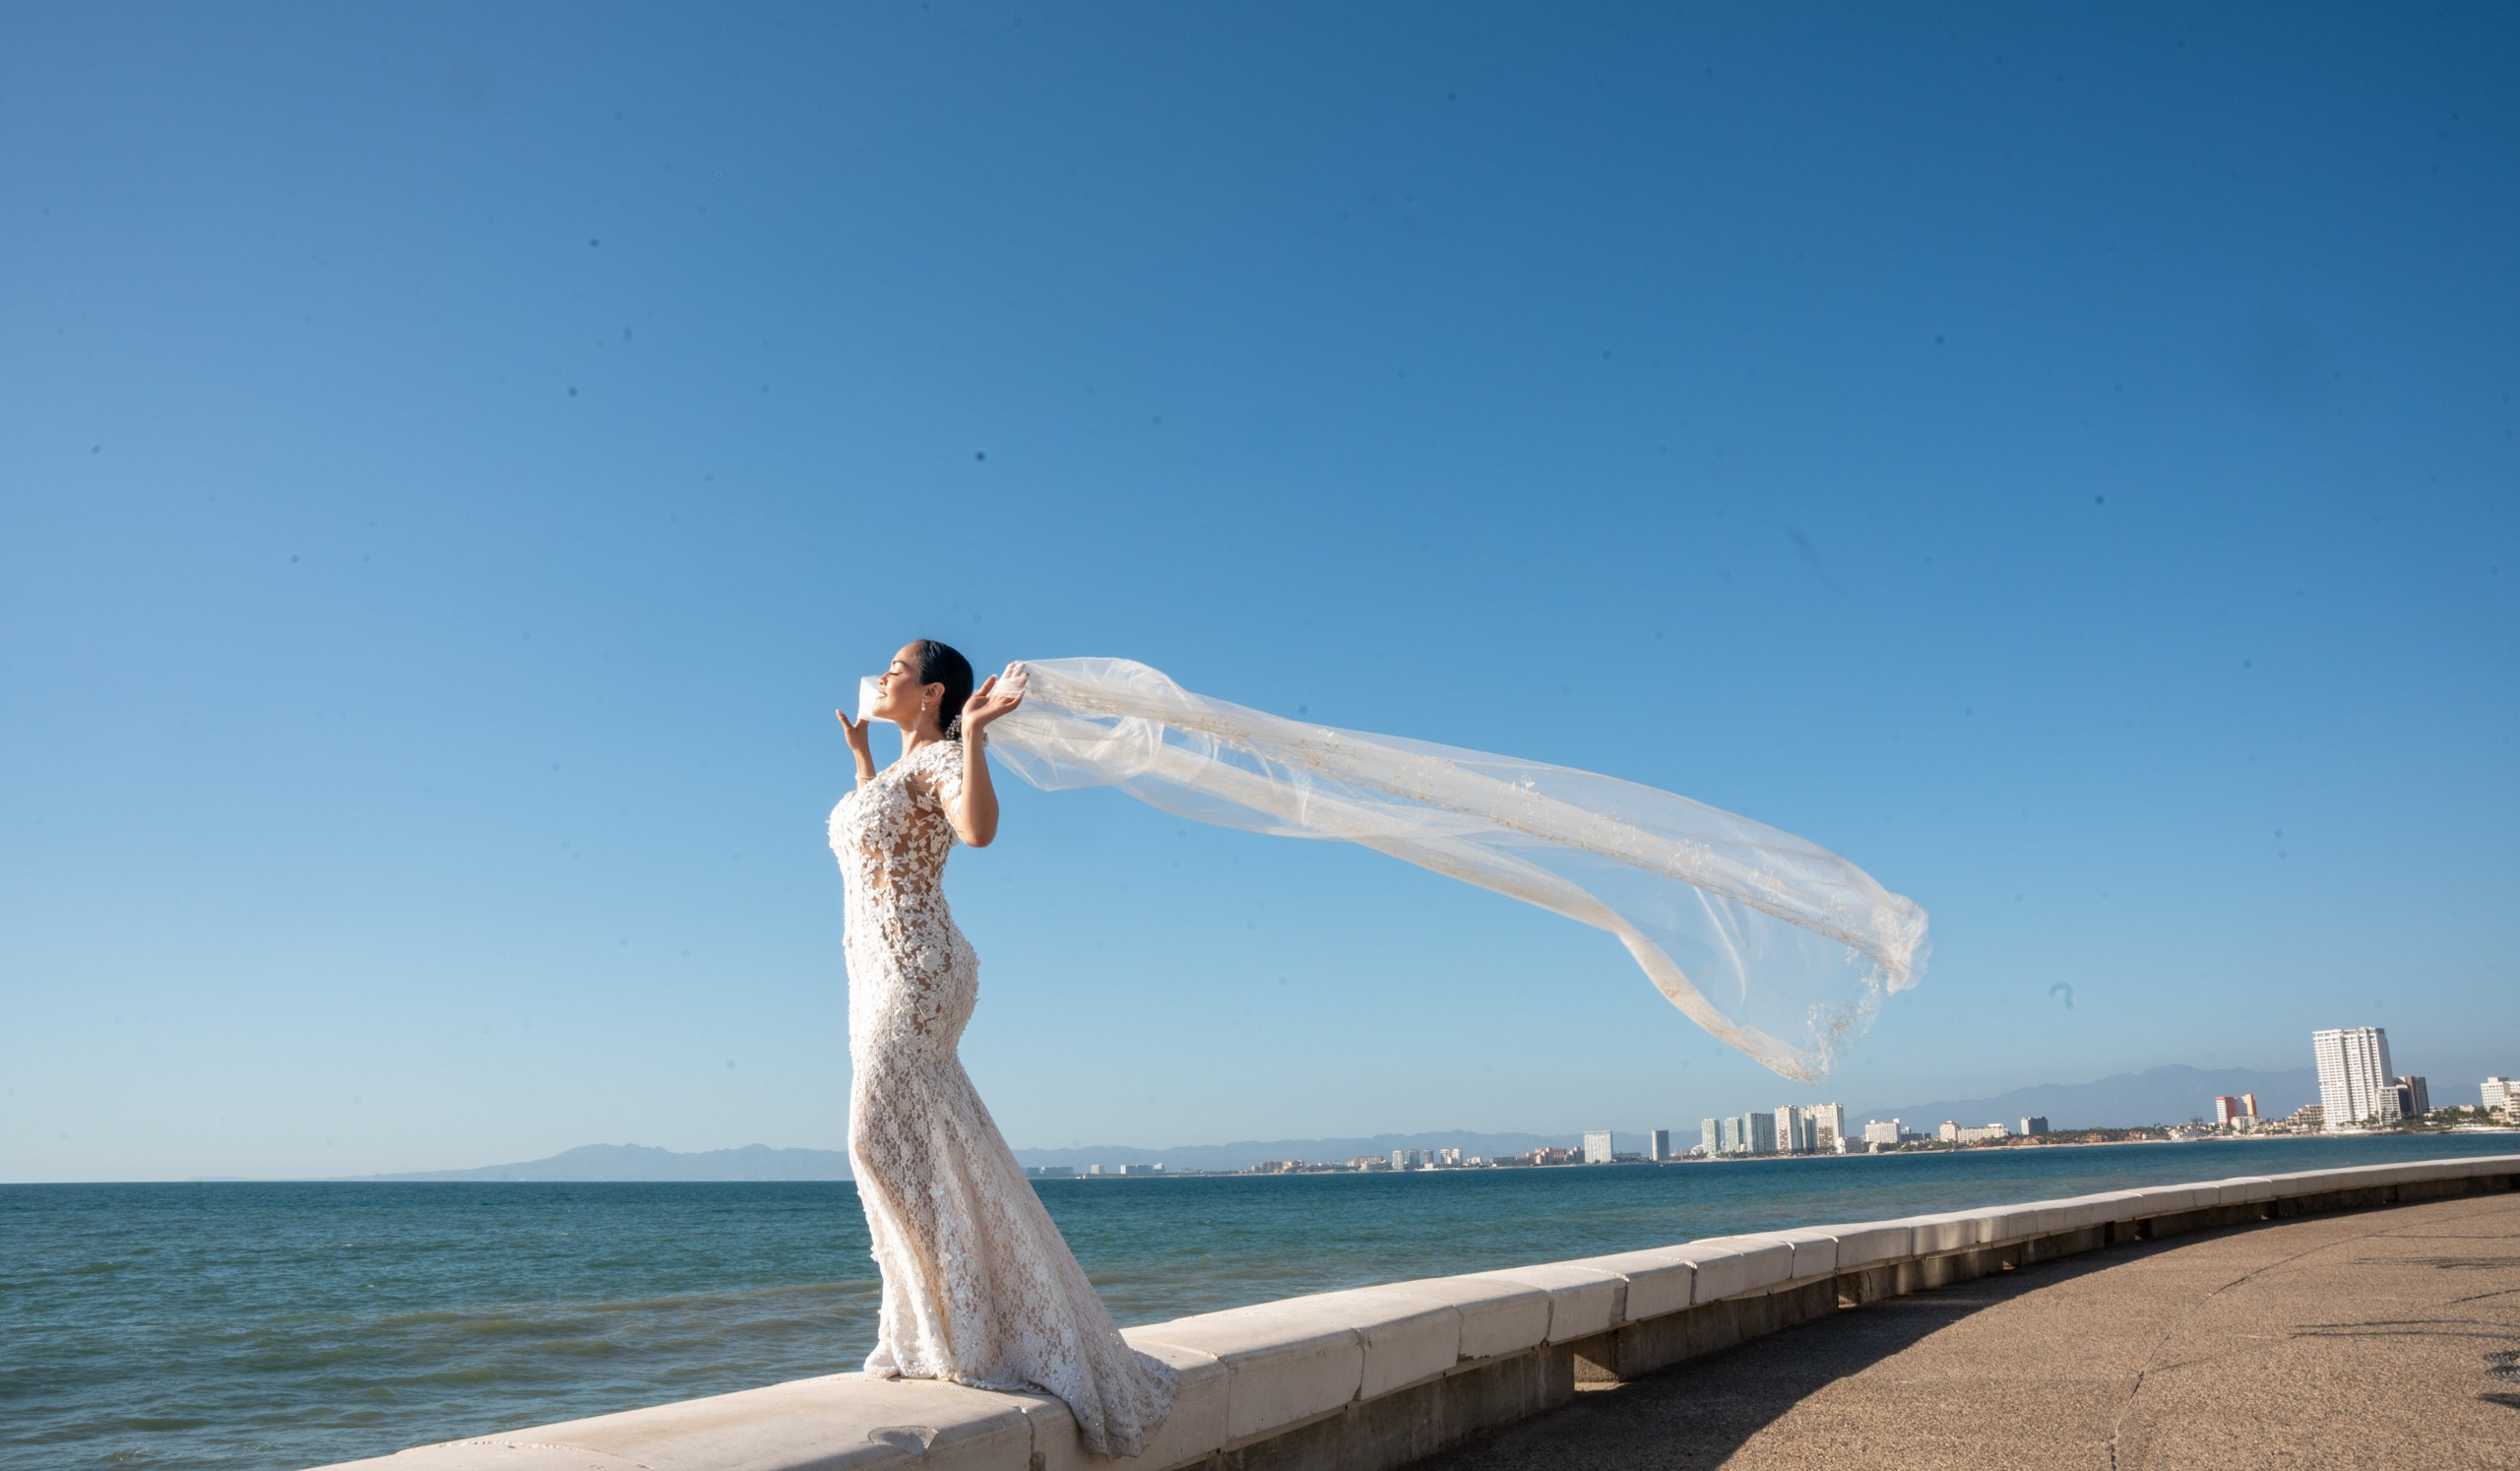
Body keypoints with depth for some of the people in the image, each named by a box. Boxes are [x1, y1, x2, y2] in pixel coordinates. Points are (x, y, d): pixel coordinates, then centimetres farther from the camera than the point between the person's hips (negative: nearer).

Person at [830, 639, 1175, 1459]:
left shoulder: (938, 758, -9)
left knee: (884, 1142, -11)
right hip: (878, 975, 9)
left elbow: (979, 829, -31)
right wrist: (860, 754, 37)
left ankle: (974, 1330, -3)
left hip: (914, 972, -9)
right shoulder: (900, 765, 17)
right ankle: (936, 1332, 18)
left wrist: (974, 735, -31)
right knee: (903, 1150, 10)